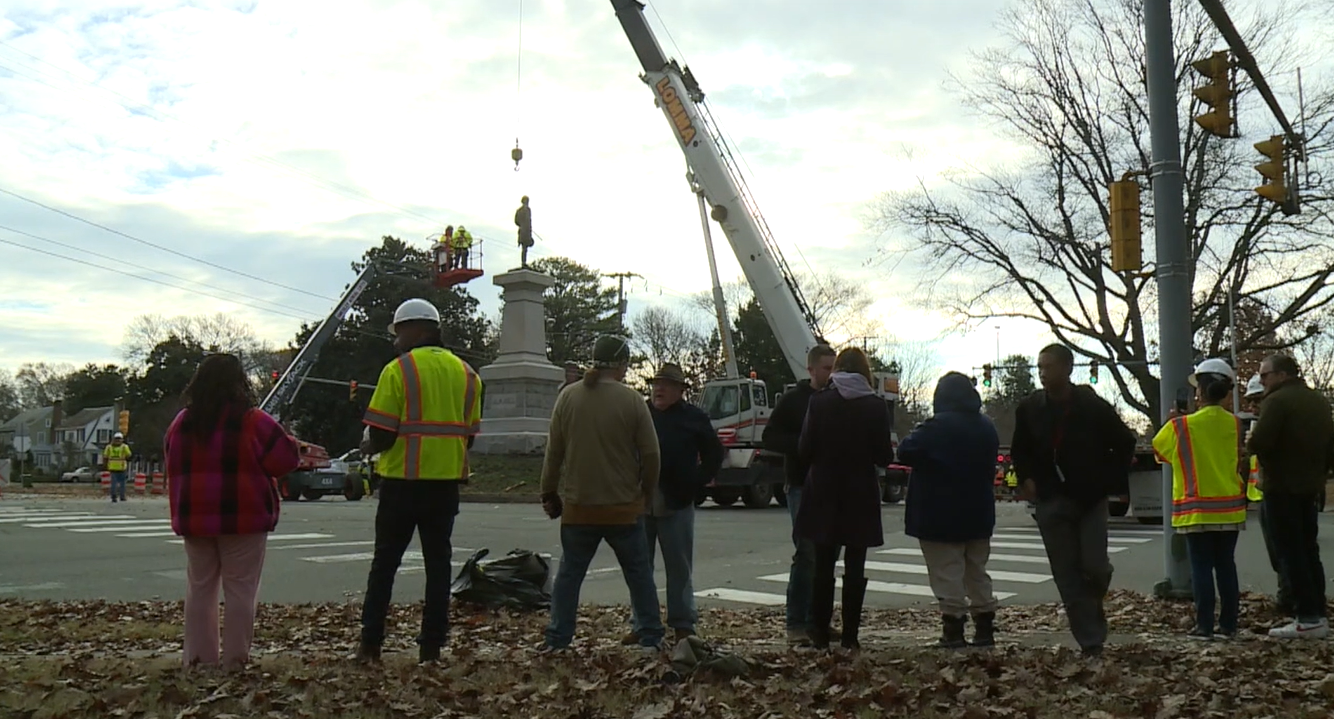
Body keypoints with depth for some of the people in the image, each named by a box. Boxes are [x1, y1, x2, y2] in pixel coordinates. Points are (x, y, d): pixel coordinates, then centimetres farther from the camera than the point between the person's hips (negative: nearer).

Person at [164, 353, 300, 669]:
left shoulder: (181, 423, 7)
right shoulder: (254, 422, -10)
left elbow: (173, 469, 17)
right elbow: (285, 459, -7)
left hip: (194, 520, 5)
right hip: (243, 520, -5)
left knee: (199, 588, 13)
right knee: (240, 590, 1)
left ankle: (198, 656, 15)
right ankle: (235, 658, 2)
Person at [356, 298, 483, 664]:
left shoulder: (398, 370, -9)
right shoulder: (466, 373, 8)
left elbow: (381, 434, -12)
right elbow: (469, 435, 9)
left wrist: (369, 449, 8)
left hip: (403, 481, -4)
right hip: (446, 483, 4)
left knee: (385, 562, 8)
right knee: (438, 562, 9)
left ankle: (370, 643, 10)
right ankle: (431, 645, 9)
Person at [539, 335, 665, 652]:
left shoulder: (568, 397, -1)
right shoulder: (632, 400, -8)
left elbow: (553, 452, 2)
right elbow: (651, 455, -6)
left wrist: (549, 493, 13)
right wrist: (647, 494, 10)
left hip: (578, 507, 2)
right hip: (624, 507, -2)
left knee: (569, 573, 11)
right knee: (639, 574, 11)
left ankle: (557, 639, 11)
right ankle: (651, 638, 15)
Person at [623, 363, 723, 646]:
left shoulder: (694, 418, 1)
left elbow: (714, 455, 6)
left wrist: (694, 484, -3)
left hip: (676, 506, -2)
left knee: (679, 569, 4)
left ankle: (683, 625, 12)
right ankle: (641, 625, 15)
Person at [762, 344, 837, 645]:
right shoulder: (793, 400, 0)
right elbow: (770, 438, -4)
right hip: (803, 485, -5)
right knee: (806, 554, -9)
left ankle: (816, 620, 16)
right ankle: (796, 623, -3)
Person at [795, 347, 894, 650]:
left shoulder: (819, 401, -6)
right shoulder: (876, 406, -5)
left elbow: (805, 450, -6)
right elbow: (884, 456, -4)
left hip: (824, 495, 0)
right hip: (861, 497, 0)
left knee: (823, 566, 8)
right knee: (855, 568, 6)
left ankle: (820, 634, 10)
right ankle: (850, 635, 8)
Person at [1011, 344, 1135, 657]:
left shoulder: (1094, 407, -7)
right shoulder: (1029, 408, 0)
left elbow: (1125, 444, 6)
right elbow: (1019, 450, 17)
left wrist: (1108, 480, 1)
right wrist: (1027, 479, 4)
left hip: (1091, 499, -2)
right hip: (1052, 502, 2)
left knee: (1094, 566, -9)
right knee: (1068, 577, 0)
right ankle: (1091, 642, 8)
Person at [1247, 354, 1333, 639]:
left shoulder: (1277, 401, -14)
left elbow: (1259, 443, -23)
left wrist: (1249, 440, -1)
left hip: (1281, 487, -8)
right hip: (1310, 487, 8)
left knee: (1291, 553, -5)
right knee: (1309, 551, 14)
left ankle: (1308, 618, -6)